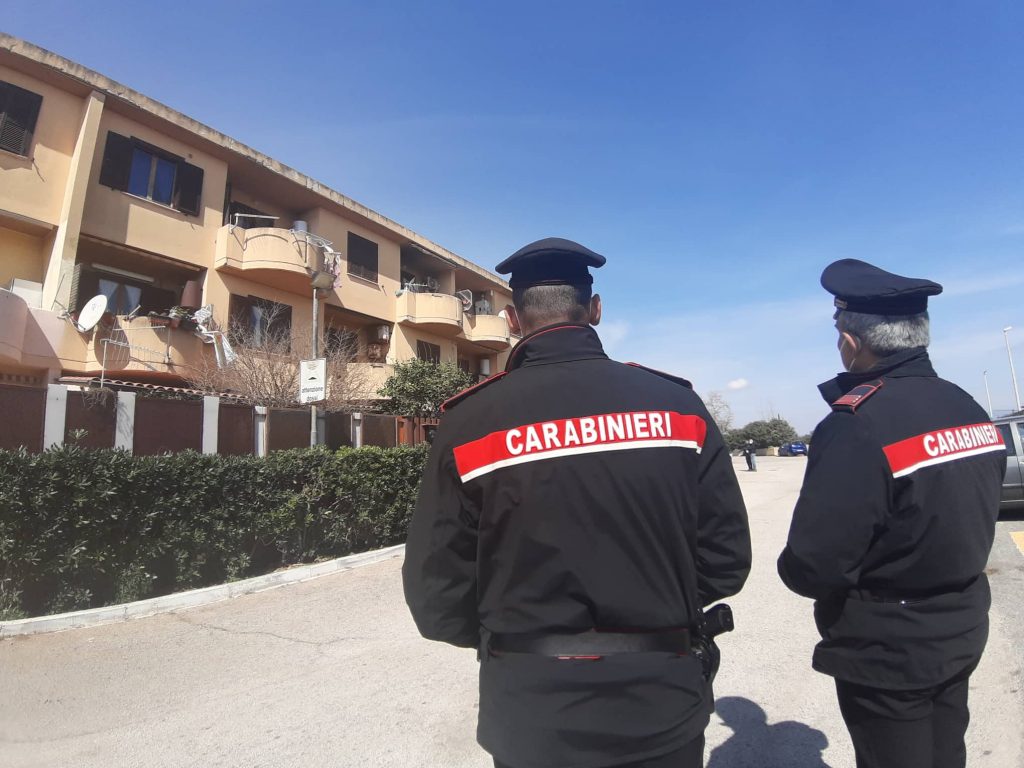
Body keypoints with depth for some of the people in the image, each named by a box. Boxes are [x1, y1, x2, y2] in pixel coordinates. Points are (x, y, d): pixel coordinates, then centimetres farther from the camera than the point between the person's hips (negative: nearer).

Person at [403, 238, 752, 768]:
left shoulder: (470, 422, -14)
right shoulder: (676, 404, -8)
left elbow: (437, 598, -9)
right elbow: (726, 558, -3)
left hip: (533, 713, -1)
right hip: (662, 706, 2)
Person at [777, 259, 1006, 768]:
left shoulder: (856, 427, -28)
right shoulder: (971, 411, 0)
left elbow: (811, 568, -28)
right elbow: (970, 527, 10)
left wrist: (790, 565, -7)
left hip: (886, 655, -7)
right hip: (961, 636, 8)